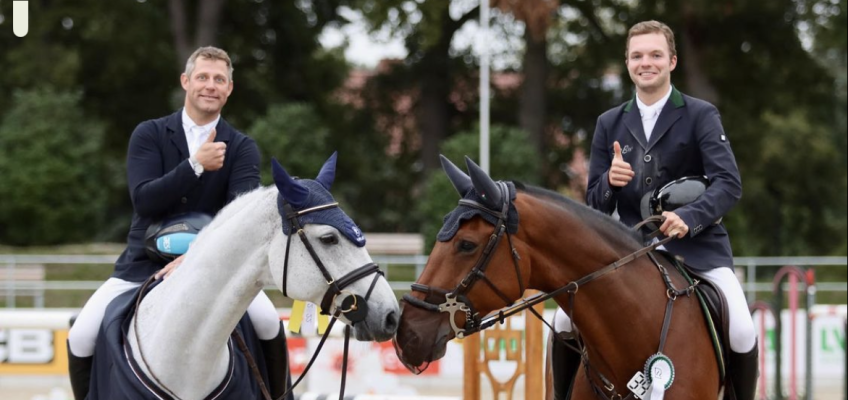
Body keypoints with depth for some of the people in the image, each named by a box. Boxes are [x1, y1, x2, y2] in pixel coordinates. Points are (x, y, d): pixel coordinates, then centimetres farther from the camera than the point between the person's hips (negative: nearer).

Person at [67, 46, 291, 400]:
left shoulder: (242, 148, -1)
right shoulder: (149, 135, -1)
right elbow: (144, 199, -15)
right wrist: (196, 165, -26)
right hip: (145, 263, 0)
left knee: (269, 324, -23)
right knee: (81, 339, -16)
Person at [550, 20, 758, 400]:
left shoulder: (700, 115, -2)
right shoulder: (610, 124, 9)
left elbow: (728, 183, -14)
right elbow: (596, 205, 11)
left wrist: (689, 218, -32)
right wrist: (610, 182, -13)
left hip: (696, 246, -3)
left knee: (741, 332, -23)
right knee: (567, 320, -10)